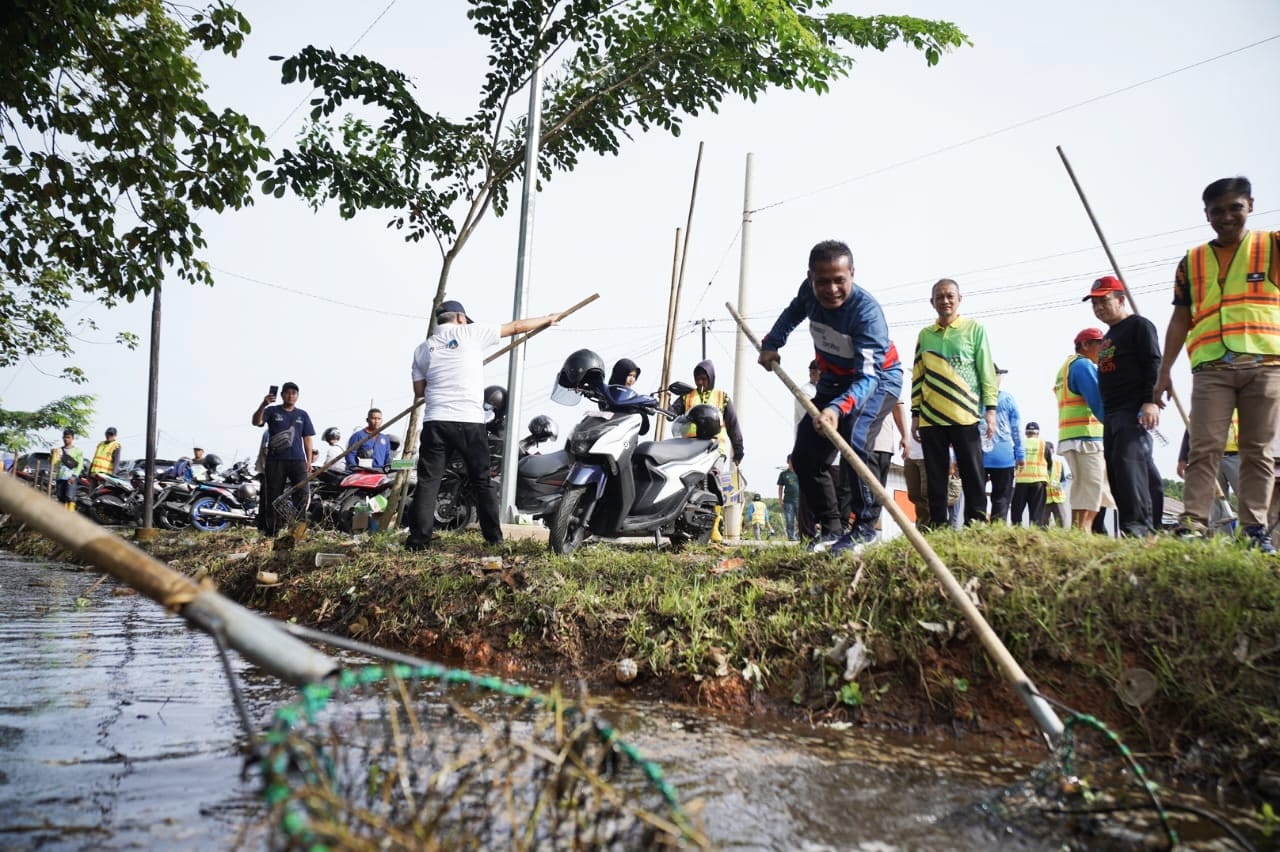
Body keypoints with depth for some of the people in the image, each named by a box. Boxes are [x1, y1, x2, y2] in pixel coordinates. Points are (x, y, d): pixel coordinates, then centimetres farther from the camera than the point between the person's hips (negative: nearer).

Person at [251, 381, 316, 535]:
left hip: (297, 460, 2)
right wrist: (263, 405, -28)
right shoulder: (272, 411, 7)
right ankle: (271, 531, 8)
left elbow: (307, 439, 13)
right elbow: (256, 422, -11)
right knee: (273, 496, 3)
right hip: (275, 460, -1)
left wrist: (309, 462, 5)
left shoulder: (302, 415, 14)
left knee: (302, 494, -9)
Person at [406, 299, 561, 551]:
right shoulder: (470, 333, 6)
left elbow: (419, 392, 13)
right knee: (482, 481, 9)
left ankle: (418, 540, -3)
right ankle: (494, 538, 12)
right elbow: (516, 327, 12)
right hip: (470, 421, -2)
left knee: (428, 482, 3)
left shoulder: (423, 348, 13)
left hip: (435, 421, 2)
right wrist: (548, 319, 25)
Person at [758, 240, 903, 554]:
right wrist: (771, 344, -1)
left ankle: (865, 527, -21)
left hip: (878, 378, -6)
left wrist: (838, 408, -58)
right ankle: (832, 528, 8)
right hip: (834, 380, 6)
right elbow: (792, 313, 10)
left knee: (853, 438, -32)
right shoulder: (809, 291, -17)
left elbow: (868, 376, -42)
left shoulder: (867, 310, -34)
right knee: (805, 454, -2)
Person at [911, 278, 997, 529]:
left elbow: (987, 371, 2)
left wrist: (990, 409, -5)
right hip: (931, 417, 3)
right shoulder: (924, 335, 14)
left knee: (972, 475, -1)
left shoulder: (974, 328, 6)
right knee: (935, 479, 5)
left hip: (965, 415, -3)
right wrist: (915, 413, 10)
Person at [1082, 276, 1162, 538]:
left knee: (1129, 462, -21)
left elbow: (1153, 364, -12)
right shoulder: (1109, 336, 25)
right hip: (1112, 414, 9)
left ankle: (1139, 524, -24)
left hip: (1135, 411, -9)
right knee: (1115, 469, 5)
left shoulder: (1139, 325, -1)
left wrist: (1151, 401, -23)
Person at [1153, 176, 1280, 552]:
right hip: (1211, 368, 1)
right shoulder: (1191, 262, 14)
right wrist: (1164, 370, 7)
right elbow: (1180, 320, 14)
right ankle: (1193, 524, -11)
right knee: (1205, 448, -6)